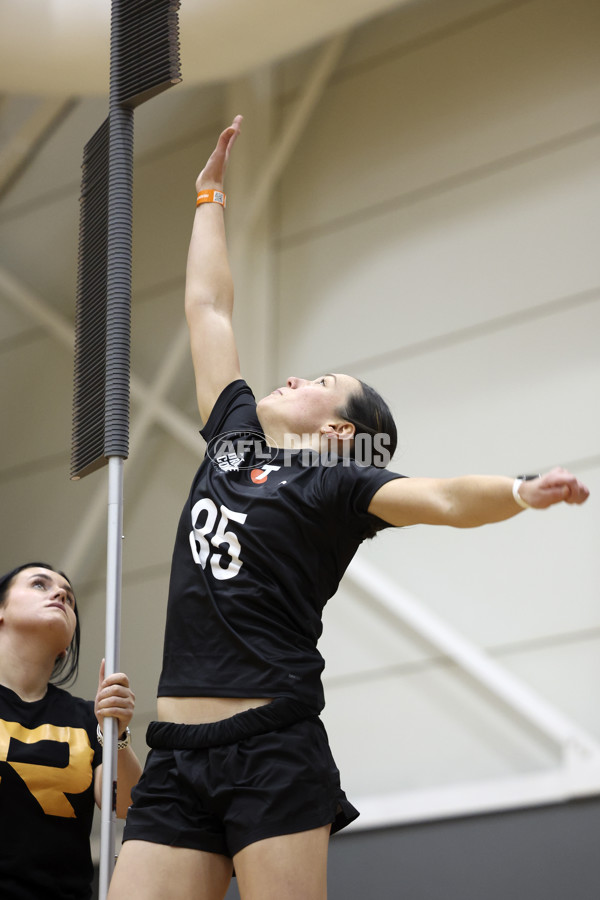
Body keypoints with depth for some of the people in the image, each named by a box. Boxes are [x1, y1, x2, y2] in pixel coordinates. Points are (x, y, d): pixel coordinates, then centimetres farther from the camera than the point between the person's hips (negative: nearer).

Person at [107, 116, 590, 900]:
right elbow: (206, 306, 28)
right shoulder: (231, 438, 19)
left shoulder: (337, 482, 3)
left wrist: (524, 492, -34)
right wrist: (210, 196, 36)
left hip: (273, 753, -6)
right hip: (176, 756, 6)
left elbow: (444, 497, -15)